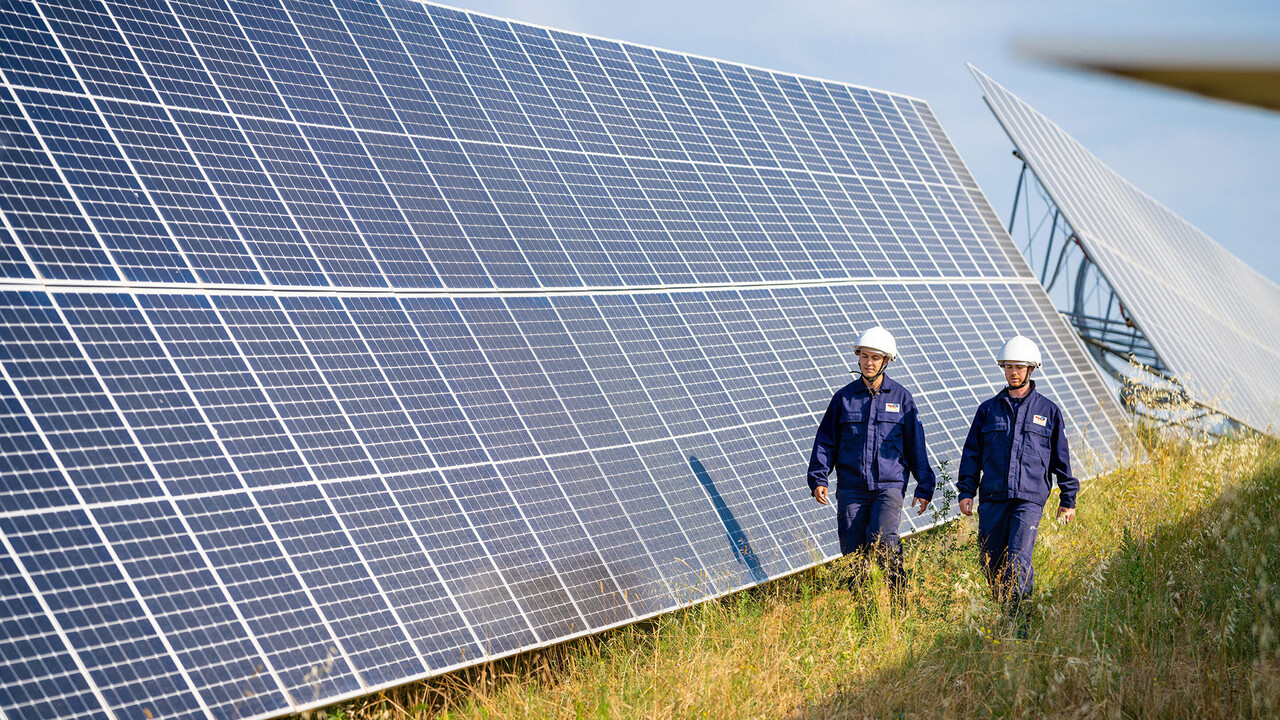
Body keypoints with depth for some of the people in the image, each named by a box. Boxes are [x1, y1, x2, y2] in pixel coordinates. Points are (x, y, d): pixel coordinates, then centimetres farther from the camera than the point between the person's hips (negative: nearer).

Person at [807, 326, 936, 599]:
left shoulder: (900, 397, 7)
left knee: (882, 540, -22)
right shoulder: (844, 397, 9)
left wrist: (924, 487, 9)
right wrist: (818, 478, -2)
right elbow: (826, 440, 10)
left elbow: (915, 444, 10)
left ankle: (898, 595, -7)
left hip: (889, 485, -2)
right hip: (851, 488, 2)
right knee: (853, 551, 0)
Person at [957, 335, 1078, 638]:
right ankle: (1005, 618, 17)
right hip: (992, 499, 3)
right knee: (991, 564, 2)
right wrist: (966, 491, 3)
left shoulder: (1048, 411, 10)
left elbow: (1061, 458, 14)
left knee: (1018, 560, -17)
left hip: (1030, 498, -3)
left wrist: (1068, 499, 14)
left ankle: (1023, 626, -15)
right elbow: (971, 453, 13)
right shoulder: (988, 409, 14)